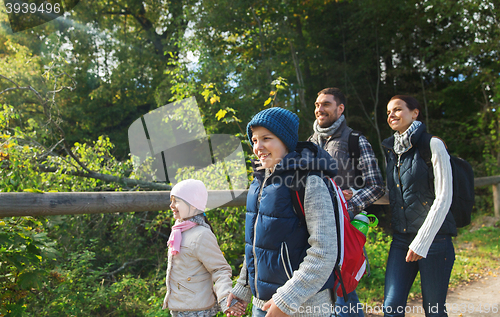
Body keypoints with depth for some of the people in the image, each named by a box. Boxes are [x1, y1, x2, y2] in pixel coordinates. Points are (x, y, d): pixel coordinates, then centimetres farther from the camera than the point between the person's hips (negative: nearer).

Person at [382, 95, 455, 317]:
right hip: (401, 239, 5)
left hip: (433, 238, -5)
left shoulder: (432, 145, -7)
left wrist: (421, 242, -15)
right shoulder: (391, 151, 11)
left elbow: (443, 198, -12)